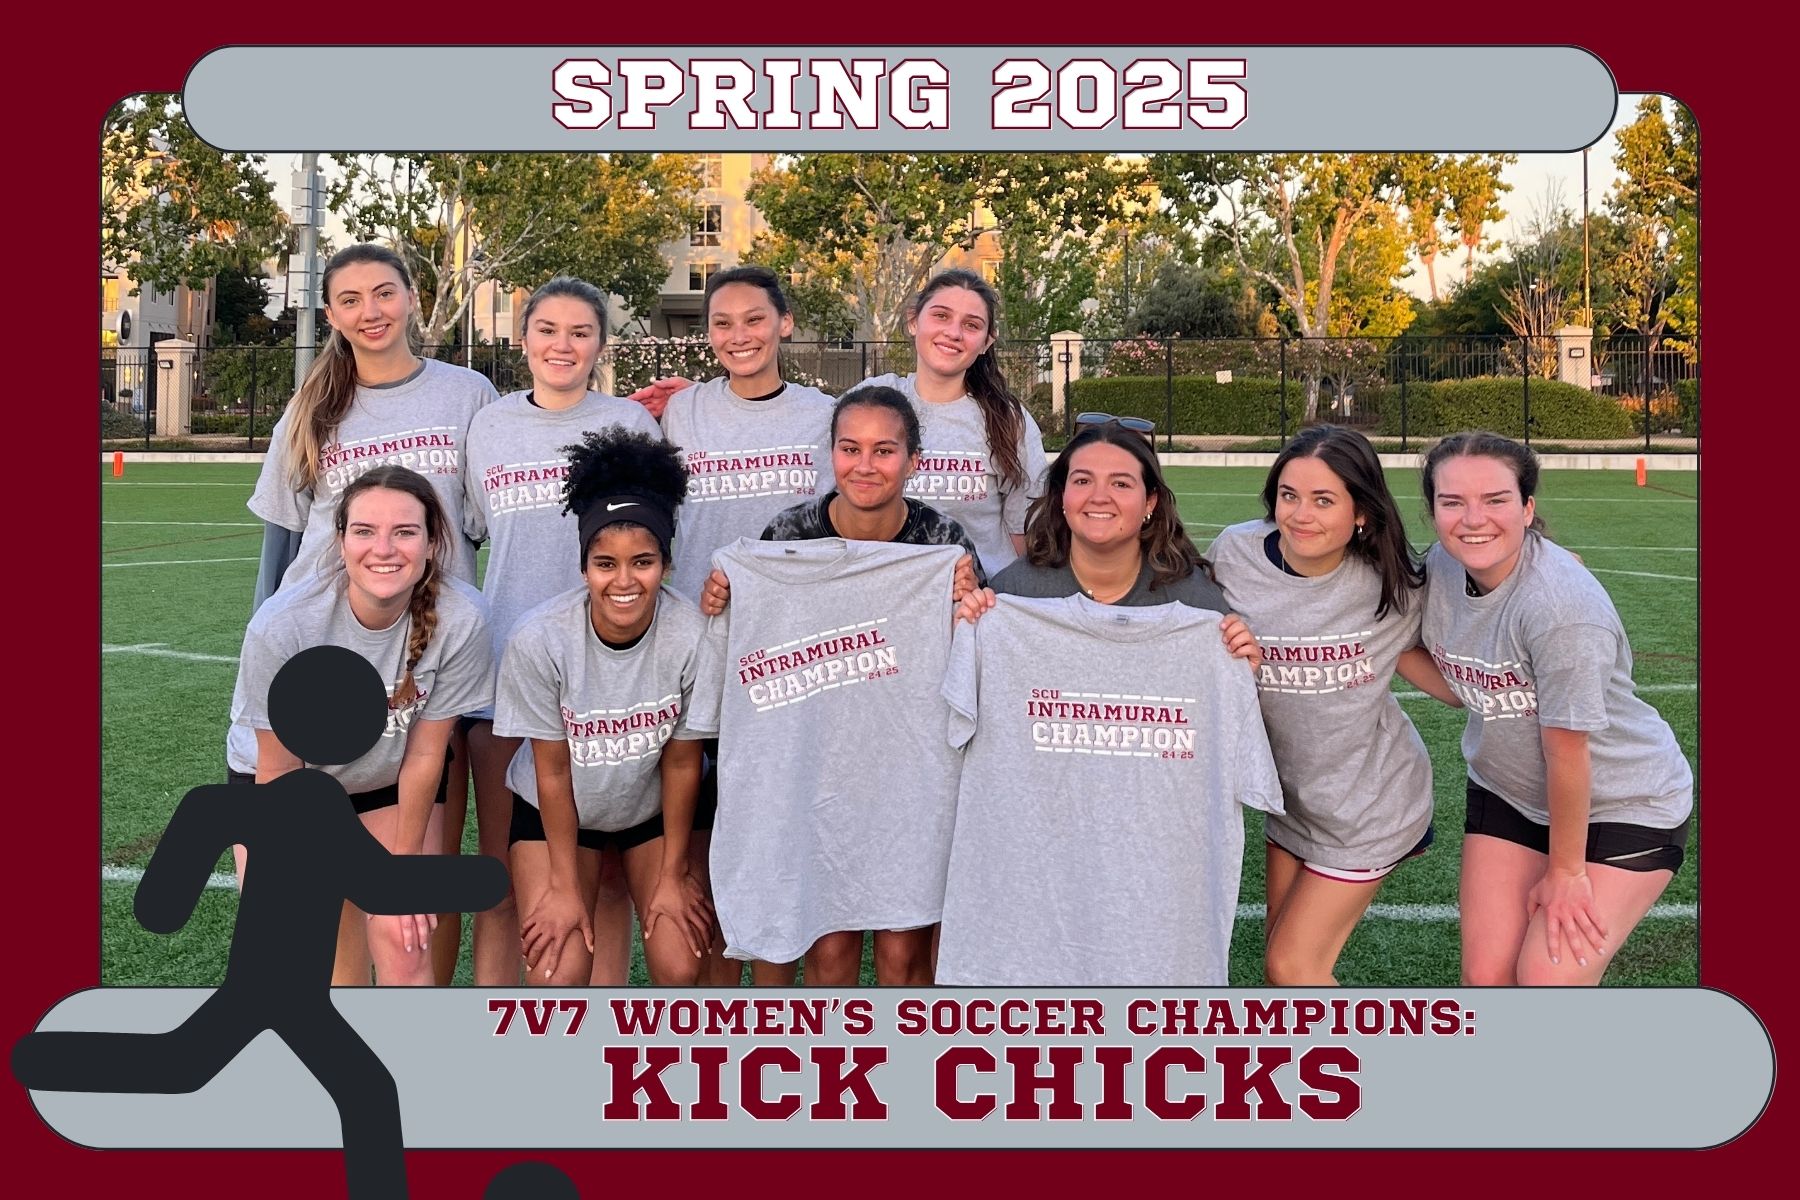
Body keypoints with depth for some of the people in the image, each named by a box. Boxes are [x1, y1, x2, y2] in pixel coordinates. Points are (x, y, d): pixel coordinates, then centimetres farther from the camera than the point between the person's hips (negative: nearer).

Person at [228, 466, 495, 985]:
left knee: (403, 946, -7)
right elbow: (277, 770, -17)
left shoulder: (459, 623, -30)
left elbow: (424, 756, -15)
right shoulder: (281, 625, -32)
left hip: (394, 786, 1)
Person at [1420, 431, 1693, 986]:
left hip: (1626, 805, -6)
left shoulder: (1560, 603, -32)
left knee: (1549, 979, -13)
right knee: (1486, 975, 1)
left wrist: (1565, 871, -15)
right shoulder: (1440, 567, -12)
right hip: (1507, 793, 6)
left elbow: (1566, 752, -24)